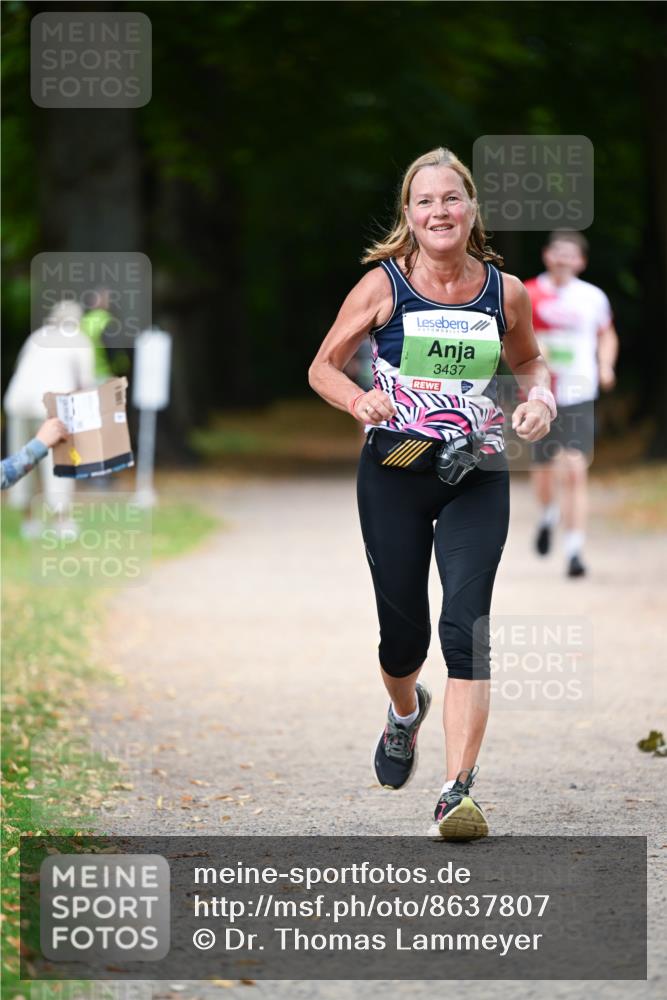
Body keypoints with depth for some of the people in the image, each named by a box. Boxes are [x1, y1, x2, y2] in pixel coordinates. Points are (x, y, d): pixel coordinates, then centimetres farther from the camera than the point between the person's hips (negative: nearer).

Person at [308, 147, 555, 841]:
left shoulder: (505, 292, 1)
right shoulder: (383, 286, -5)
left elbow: (528, 361, 20)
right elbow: (323, 367, 3)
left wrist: (540, 397, -3)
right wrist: (359, 400, -18)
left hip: (477, 477, 0)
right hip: (395, 472, 0)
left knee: (466, 624, -15)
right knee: (404, 631, 7)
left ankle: (458, 792, -17)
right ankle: (404, 712, 45)